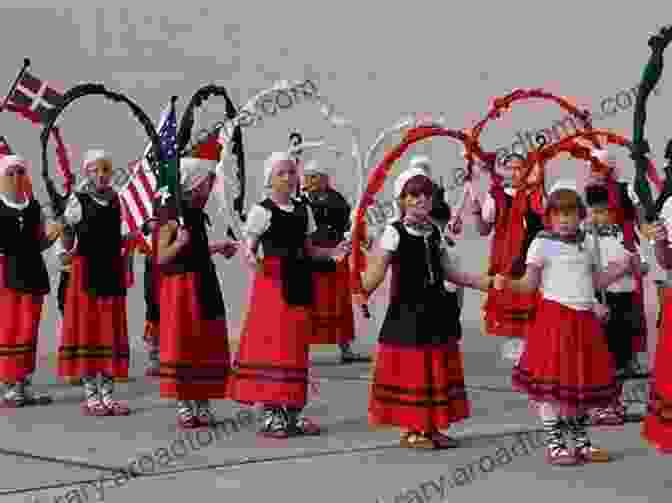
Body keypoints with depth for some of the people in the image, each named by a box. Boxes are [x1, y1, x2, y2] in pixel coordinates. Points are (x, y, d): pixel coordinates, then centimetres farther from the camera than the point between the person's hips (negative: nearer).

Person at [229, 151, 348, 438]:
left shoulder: (303, 210, 13)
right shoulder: (262, 211, -4)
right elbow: (249, 248, -6)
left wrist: (332, 252, 1)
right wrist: (251, 260, -28)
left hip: (300, 283, 6)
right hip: (273, 281, -6)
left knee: (297, 348, 9)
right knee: (272, 345, -7)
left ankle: (293, 412, 16)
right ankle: (270, 414, -2)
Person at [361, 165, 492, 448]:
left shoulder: (434, 232, 9)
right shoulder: (394, 232, -9)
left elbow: (448, 272, 15)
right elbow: (377, 271, -18)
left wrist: (485, 283, 14)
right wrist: (362, 290, -37)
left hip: (435, 309, 6)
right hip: (406, 311, -6)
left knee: (436, 369, 9)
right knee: (409, 370, -2)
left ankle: (431, 427, 18)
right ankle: (408, 430, 7)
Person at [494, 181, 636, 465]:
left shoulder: (585, 246, 15)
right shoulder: (542, 244, -3)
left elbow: (595, 282, 22)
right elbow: (529, 284, -7)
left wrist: (621, 269, 14)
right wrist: (507, 284, -24)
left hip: (585, 319, 6)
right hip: (555, 316, -6)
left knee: (584, 381, 11)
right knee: (553, 382, -6)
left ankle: (581, 442, 22)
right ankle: (554, 444, 3)